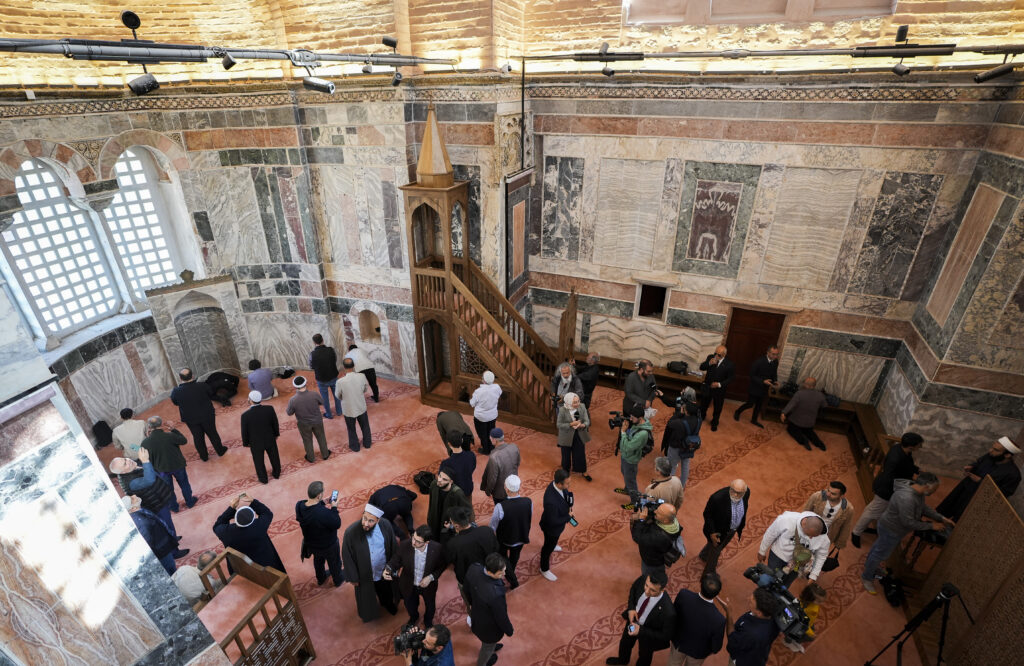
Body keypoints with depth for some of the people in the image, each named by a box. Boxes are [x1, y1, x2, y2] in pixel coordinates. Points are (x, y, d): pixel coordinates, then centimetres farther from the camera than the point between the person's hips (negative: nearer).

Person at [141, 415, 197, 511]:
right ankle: (190, 502, 43)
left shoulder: (145, 442, -22)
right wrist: (173, 429, -7)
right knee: (184, 484, 24)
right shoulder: (169, 436, -30)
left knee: (168, 488, 25)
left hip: (161, 469, 2)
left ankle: (174, 507, 45)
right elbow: (184, 440, -13)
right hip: (177, 465, -2)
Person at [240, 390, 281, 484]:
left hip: (256, 443, -1)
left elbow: (244, 432, -16)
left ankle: (263, 478, 49)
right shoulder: (269, 409, -27)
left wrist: (246, 443, 4)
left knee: (259, 461, 26)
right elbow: (275, 423, -10)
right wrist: (276, 434, 10)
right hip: (270, 439, 2)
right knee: (274, 456, 28)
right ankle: (276, 473, 52)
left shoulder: (245, 415, -32)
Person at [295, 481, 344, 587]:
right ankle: (338, 580, 55)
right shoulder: (324, 513, -46)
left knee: (318, 560, 36)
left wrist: (323, 503, -8)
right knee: (334, 563, 28)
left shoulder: (299, 505, -26)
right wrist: (334, 508, -21)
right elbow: (337, 525, -28)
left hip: (311, 543, 5)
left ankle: (320, 578, 63)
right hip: (328, 545, -5)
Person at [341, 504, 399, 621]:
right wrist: (353, 577, -7)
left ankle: (388, 603, 63)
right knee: (365, 594, 26)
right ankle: (367, 612, 59)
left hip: (385, 570, 2)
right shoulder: (351, 532, -32)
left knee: (387, 591, 30)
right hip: (364, 573, -2)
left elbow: (393, 547, -8)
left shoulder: (386, 526, -26)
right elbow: (347, 556, -17)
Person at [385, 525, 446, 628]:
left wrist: (431, 577, -25)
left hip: (427, 584, 0)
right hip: (409, 585, 1)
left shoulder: (437, 548, -33)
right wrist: (388, 569, -38)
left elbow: (442, 565, -14)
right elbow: (395, 560, -18)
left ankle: (428, 620, 66)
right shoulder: (404, 545, -33)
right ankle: (413, 617, 68)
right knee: (410, 606, 31)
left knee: (430, 606, 30)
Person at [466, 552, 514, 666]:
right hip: (489, 627, -5)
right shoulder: (495, 594, -47)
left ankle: (490, 647, 68)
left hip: (476, 615, 5)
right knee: (488, 647, 30)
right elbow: (501, 617, -26)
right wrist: (510, 631, -5)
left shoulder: (473, 568, -29)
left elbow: (467, 588, -5)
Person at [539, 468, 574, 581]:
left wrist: (569, 504, -19)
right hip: (552, 528, -7)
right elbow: (553, 522, -34)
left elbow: (566, 494, -1)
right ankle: (544, 569, 47)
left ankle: (551, 545, 71)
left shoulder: (558, 485, -24)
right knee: (548, 548, 21)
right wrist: (569, 516, -22)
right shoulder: (551, 501, -47)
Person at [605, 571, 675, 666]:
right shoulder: (643, 579, -32)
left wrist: (641, 631, -31)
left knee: (644, 655, 29)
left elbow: (666, 636, -25)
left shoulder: (668, 611, -44)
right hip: (633, 619, 5)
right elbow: (634, 588, -7)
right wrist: (631, 608, -18)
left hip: (648, 634, -4)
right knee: (625, 643, 34)